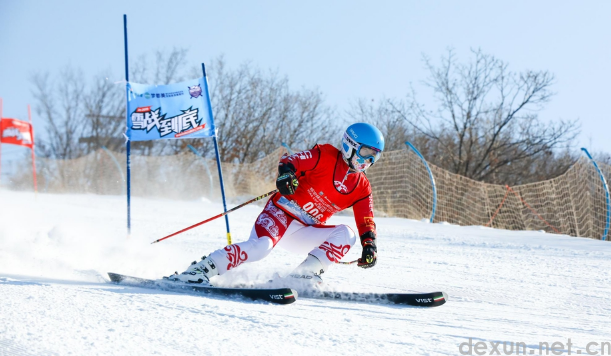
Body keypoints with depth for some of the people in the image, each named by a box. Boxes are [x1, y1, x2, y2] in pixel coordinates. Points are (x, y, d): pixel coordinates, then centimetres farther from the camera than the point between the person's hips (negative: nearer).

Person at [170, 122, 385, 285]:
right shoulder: (325, 156, -5)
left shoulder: (361, 188, 9)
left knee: (345, 234, -16)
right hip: (281, 213, -6)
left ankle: (304, 275, -19)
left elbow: (366, 223, 9)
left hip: (303, 233, 6)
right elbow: (292, 161, -13)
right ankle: (202, 269, -26)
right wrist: (286, 173, -35)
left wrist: (369, 246, -9)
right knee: (260, 246, -32)